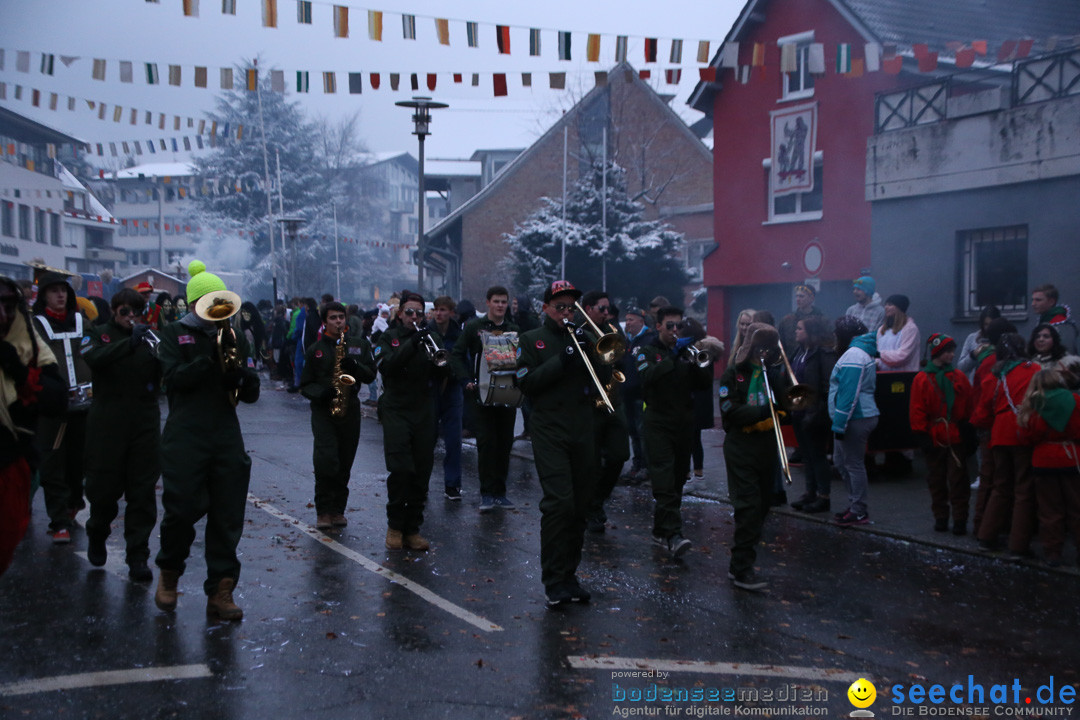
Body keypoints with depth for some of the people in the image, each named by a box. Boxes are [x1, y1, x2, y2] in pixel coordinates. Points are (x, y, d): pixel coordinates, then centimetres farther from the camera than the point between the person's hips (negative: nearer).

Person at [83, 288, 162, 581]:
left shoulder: (147, 337, 12)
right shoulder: (101, 334, 4)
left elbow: (164, 377, 3)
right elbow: (93, 359, -19)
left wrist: (160, 355, -18)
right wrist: (129, 342, -31)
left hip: (145, 423, 2)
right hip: (107, 422, -2)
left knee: (142, 493, 0)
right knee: (104, 488, 5)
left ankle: (137, 557, 7)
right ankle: (97, 534, 36)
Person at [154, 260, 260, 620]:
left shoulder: (235, 338, 12)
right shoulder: (175, 334, 4)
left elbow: (252, 393, 7)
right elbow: (173, 378, -12)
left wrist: (238, 369, -13)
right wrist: (210, 358, -19)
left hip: (227, 438, 3)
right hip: (185, 438, -3)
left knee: (227, 517, 2)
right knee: (183, 509, -7)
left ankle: (220, 591, 12)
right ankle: (169, 572, 22)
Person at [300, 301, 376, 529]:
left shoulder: (359, 344, 11)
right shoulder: (316, 349, 7)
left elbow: (371, 375, 7)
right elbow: (305, 385, 7)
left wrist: (355, 366, -13)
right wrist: (322, 393, -14)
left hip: (350, 409, 2)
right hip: (323, 410, -2)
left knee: (344, 463, 7)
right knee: (326, 460, -16)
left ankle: (338, 510, 19)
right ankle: (323, 511, -6)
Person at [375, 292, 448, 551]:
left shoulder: (431, 337, 13)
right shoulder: (389, 337, 5)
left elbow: (441, 375, 7)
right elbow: (385, 365, -14)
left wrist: (437, 360, -14)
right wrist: (412, 343, -23)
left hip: (424, 411, 3)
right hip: (396, 410, -3)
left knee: (421, 473, 3)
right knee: (400, 469, -12)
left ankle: (412, 529, 13)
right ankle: (395, 525, 5)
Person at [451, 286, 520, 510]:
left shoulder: (514, 330, 12)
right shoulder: (474, 327, 1)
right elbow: (457, 354, -1)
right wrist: (466, 380, -12)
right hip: (483, 393, -3)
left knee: (505, 443, 5)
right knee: (487, 442, -7)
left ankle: (500, 492, 14)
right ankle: (487, 493, -1)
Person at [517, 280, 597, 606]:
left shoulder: (580, 338, 18)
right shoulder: (532, 340, 6)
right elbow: (526, 383, -7)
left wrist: (588, 351, -5)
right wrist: (561, 361, -15)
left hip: (583, 431, 5)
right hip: (550, 430, -5)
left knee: (579, 506, 7)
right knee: (559, 502, -14)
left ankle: (569, 575, 17)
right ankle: (554, 581, -8)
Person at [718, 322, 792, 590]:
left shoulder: (776, 372, 10)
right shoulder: (734, 373, -1)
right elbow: (730, 411, -12)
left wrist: (774, 374, -13)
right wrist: (763, 411, -23)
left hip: (768, 445, 5)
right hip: (741, 445, -5)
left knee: (762, 506, 10)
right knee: (748, 505, -11)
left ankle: (741, 561, 23)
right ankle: (742, 569, -9)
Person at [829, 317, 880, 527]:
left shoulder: (853, 355, -16)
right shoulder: (862, 352, 18)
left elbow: (849, 394, -22)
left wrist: (840, 423, -20)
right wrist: (839, 422, 22)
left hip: (855, 419, -10)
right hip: (861, 416, 10)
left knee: (853, 464, -3)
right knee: (840, 461, 17)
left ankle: (859, 512, 5)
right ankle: (855, 505, 24)